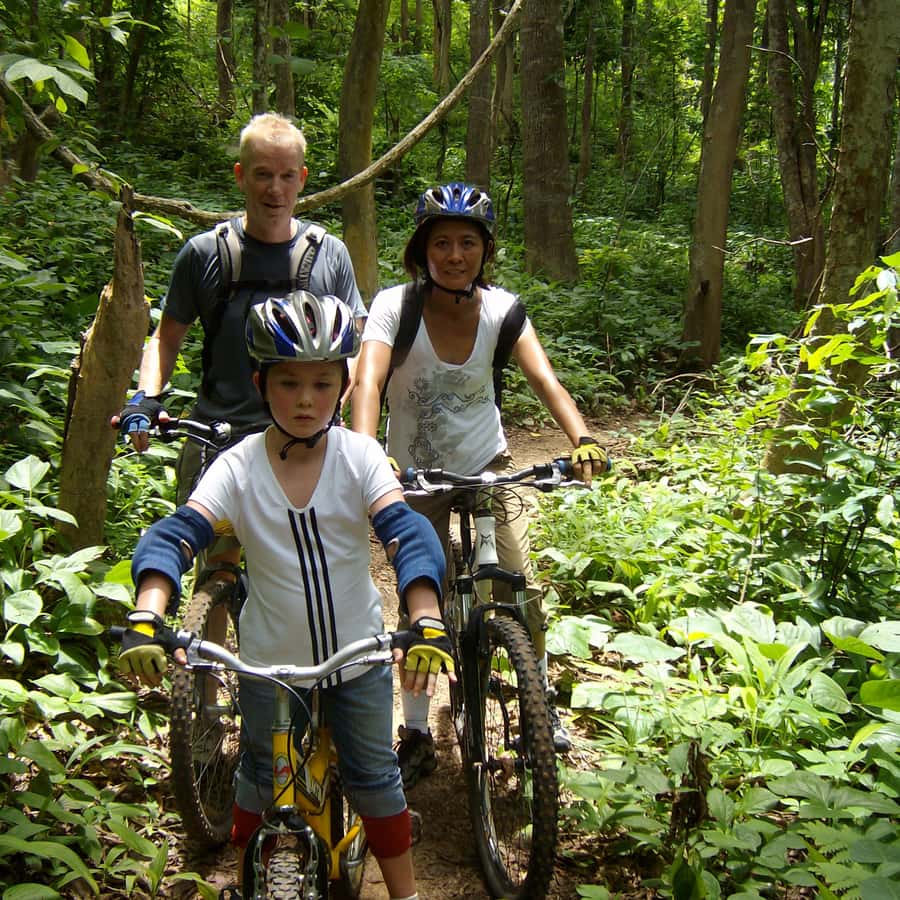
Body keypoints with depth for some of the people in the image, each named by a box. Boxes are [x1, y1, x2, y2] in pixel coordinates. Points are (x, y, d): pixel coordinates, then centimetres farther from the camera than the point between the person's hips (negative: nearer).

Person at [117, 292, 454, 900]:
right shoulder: (238, 467, -14)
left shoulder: (359, 455, -15)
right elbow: (174, 537, -24)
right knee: (262, 779, 18)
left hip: (358, 651, 0)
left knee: (375, 776, 14)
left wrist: (426, 621, -42)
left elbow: (407, 533, -26)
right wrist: (146, 617, -42)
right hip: (270, 660, 0)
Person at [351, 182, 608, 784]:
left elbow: (544, 379, -23)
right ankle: (417, 735, 20)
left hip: (487, 464, 1)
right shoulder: (395, 306, -19)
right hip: (416, 474, -1)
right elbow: (368, 382, -32)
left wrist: (582, 437, -42)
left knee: (524, 590, -8)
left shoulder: (501, 308, -13)